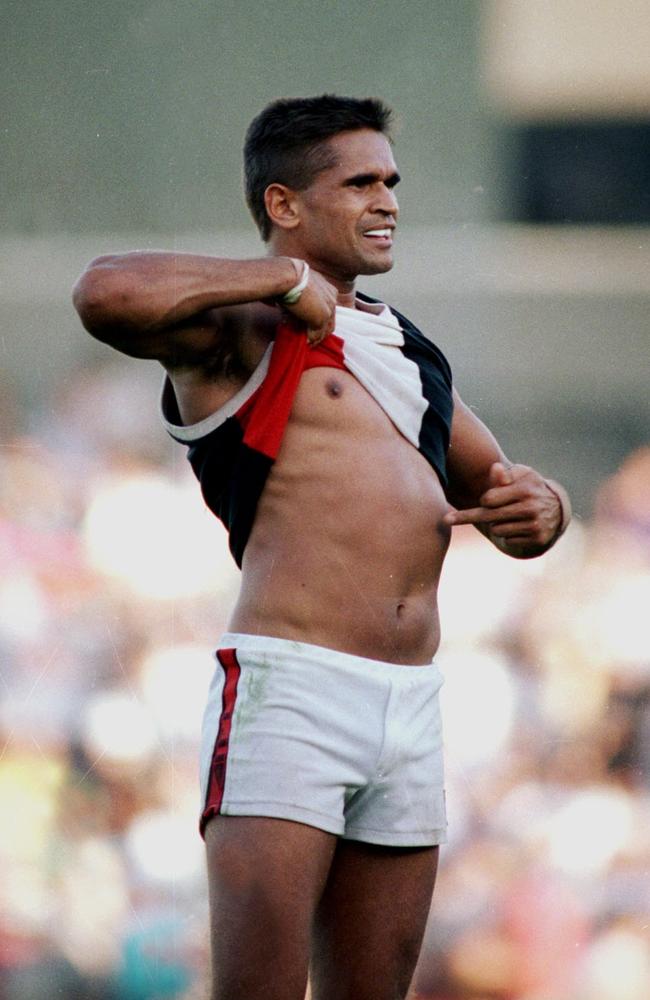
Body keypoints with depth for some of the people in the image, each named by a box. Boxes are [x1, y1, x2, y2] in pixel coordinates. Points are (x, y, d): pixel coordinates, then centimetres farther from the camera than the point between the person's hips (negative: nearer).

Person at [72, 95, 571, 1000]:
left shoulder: (410, 352, 24)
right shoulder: (242, 328, 0)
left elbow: (500, 488, 33)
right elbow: (107, 293, -21)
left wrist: (537, 509, 8)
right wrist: (287, 280, -9)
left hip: (410, 708, 7)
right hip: (287, 688, -7)